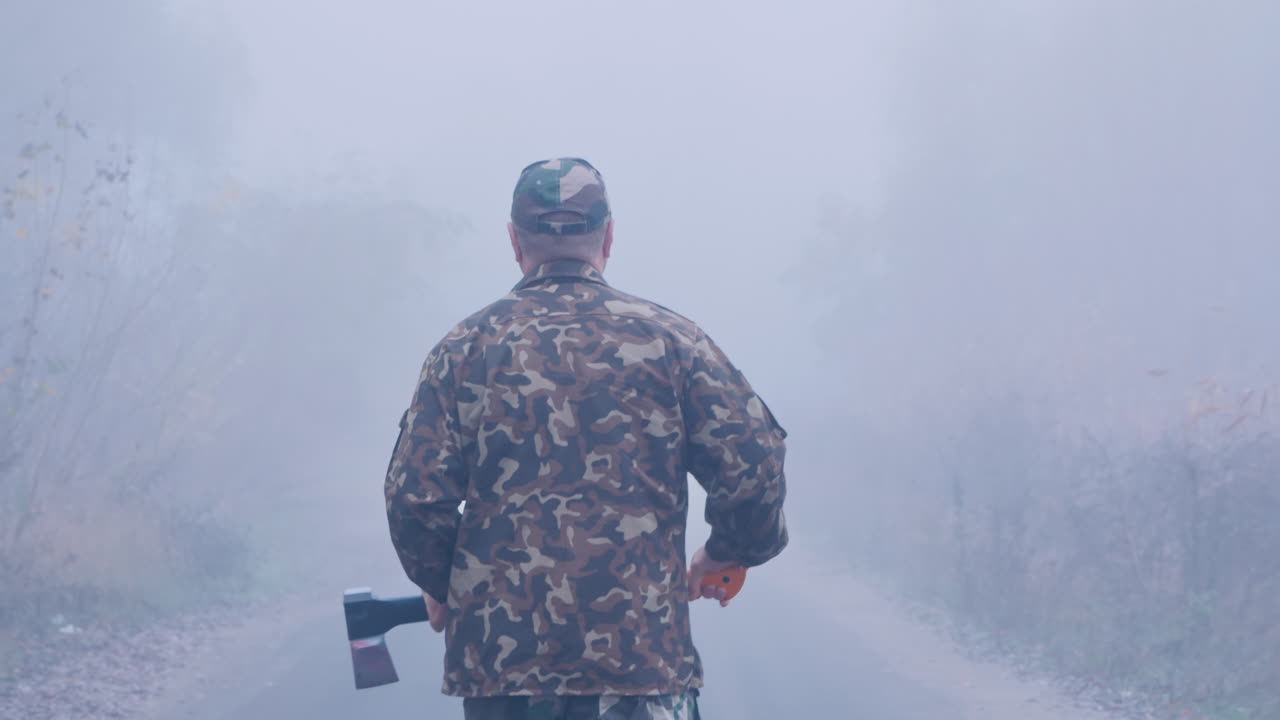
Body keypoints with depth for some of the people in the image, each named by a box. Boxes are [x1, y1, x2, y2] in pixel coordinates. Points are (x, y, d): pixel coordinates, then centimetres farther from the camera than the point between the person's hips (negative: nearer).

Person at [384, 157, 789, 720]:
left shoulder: (464, 349, 3)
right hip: (643, 654, -1)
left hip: (495, 658, 2)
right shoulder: (667, 337, 2)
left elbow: (415, 498, -2)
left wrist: (440, 586, 17)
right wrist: (726, 553, 16)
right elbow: (753, 467, -4)